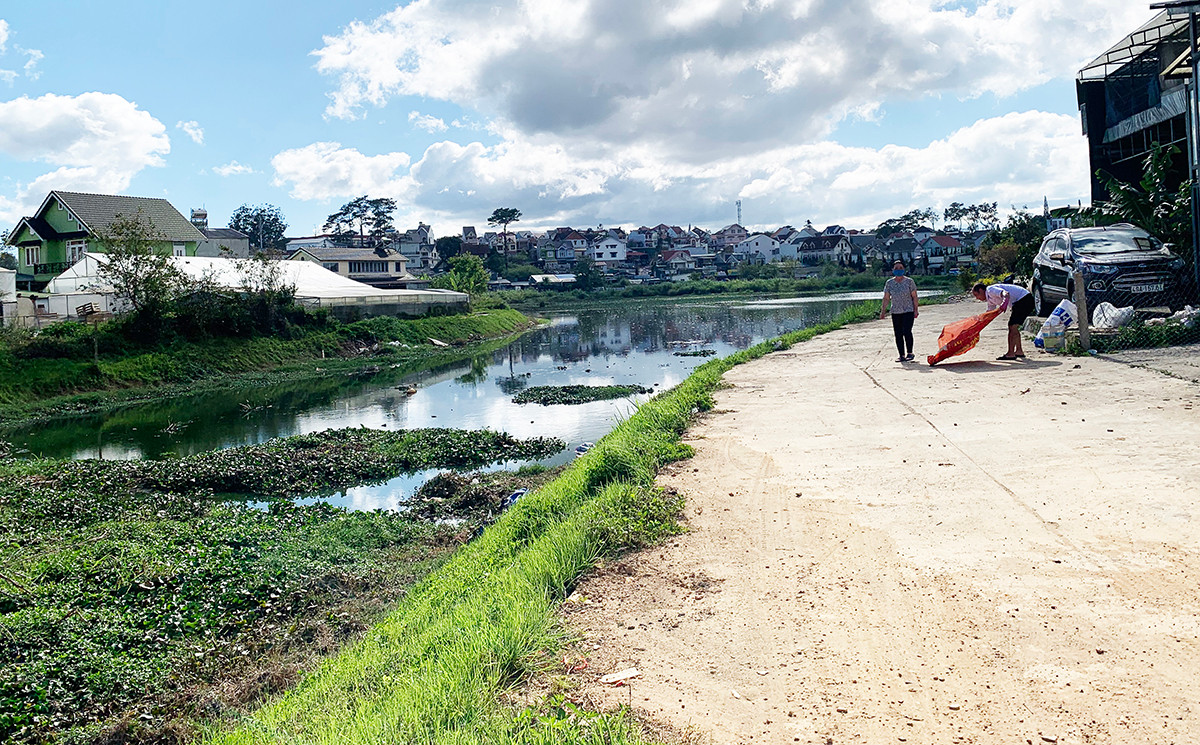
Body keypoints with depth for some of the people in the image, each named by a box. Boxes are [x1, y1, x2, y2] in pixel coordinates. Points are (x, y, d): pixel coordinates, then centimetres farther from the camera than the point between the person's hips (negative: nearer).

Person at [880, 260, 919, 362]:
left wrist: (916, 310, -3)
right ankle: (902, 355, 9)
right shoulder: (889, 283, 6)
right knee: (898, 334, 2)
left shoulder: (909, 281, 1)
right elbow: (886, 298, 9)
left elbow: (914, 296, 2)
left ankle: (909, 353, 0)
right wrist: (883, 311, 2)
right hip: (895, 312, 3)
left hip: (908, 311, -3)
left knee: (907, 332, -15)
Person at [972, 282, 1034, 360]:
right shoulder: (990, 299, 18)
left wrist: (1005, 301, -47)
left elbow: (1006, 293, -28)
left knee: (1012, 326, -11)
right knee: (1014, 327, 17)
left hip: (1024, 298, -11)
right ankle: (1019, 351, 21)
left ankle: (1011, 354, -11)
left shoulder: (990, 290, -11)